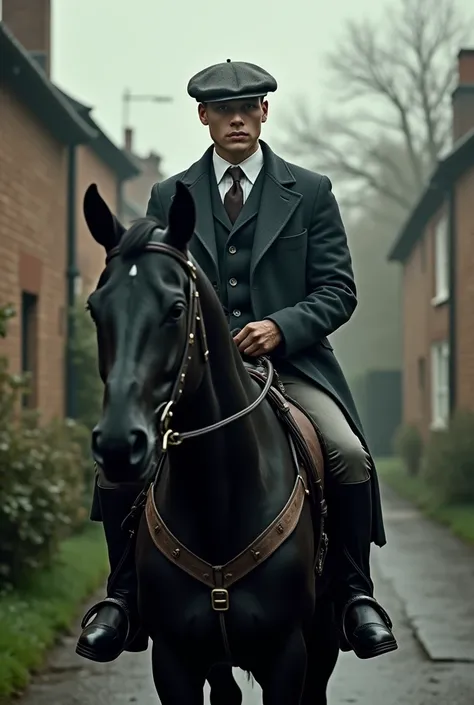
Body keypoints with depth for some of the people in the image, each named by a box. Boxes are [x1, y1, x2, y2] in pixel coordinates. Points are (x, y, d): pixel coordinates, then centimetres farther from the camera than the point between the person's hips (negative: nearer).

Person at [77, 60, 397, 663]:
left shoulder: (311, 193, 8)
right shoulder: (169, 198, 13)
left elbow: (338, 290, 4)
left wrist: (282, 327, -15)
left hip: (290, 361, -1)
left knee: (349, 456, -26)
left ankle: (355, 594, -7)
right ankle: (126, 592, -1)